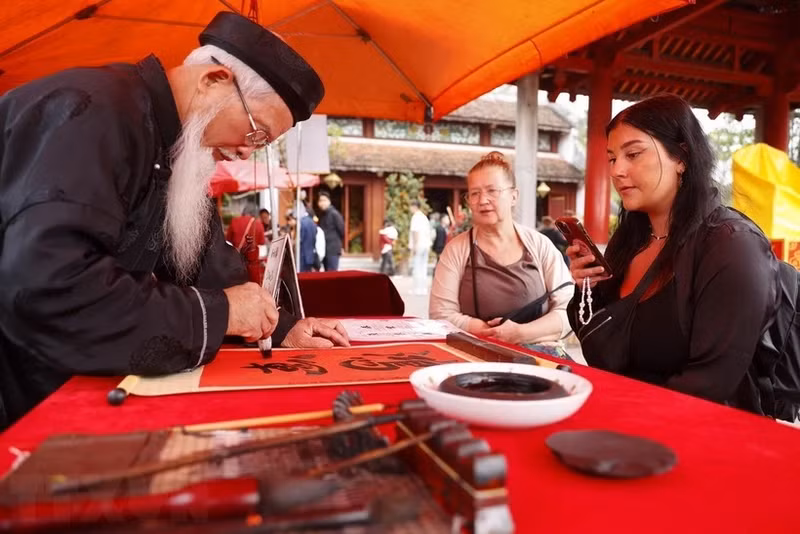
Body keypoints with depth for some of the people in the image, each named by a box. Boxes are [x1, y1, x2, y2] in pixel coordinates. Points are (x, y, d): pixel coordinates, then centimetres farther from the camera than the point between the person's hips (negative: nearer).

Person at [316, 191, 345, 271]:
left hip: (333, 250, -7)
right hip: (323, 249, 7)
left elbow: (341, 230, -7)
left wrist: (337, 243, 5)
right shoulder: (320, 214, 12)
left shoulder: (334, 214, -10)